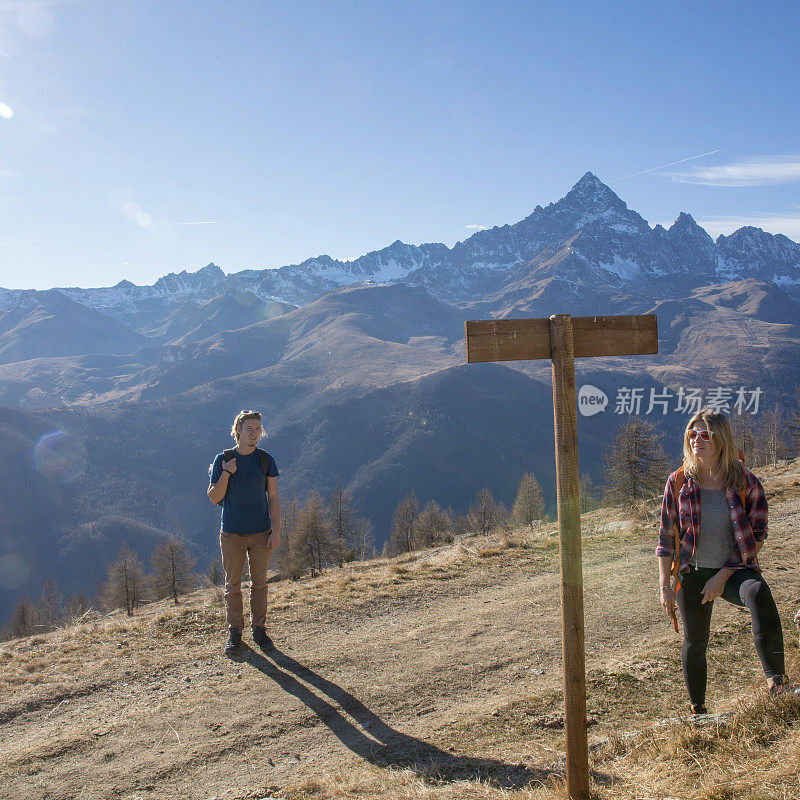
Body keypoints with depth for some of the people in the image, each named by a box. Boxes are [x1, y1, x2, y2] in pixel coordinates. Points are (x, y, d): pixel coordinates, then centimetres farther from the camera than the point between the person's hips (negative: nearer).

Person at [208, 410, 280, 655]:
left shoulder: (266, 460, 0)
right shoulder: (223, 459, -1)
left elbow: (273, 497, 1)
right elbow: (214, 497, -2)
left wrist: (276, 531, -5)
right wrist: (226, 474, -16)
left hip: (261, 533, 1)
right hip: (232, 533, 0)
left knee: (259, 583, 9)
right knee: (232, 584, 7)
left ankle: (259, 629, 22)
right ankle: (234, 632, 20)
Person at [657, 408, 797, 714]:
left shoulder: (746, 483, -6)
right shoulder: (679, 482, -2)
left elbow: (756, 537, -4)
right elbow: (666, 537, 3)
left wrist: (723, 576, -12)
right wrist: (665, 585, -2)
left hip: (734, 570, -2)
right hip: (693, 574, 2)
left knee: (759, 593, -34)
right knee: (694, 642, 9)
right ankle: (697, 711, 30)